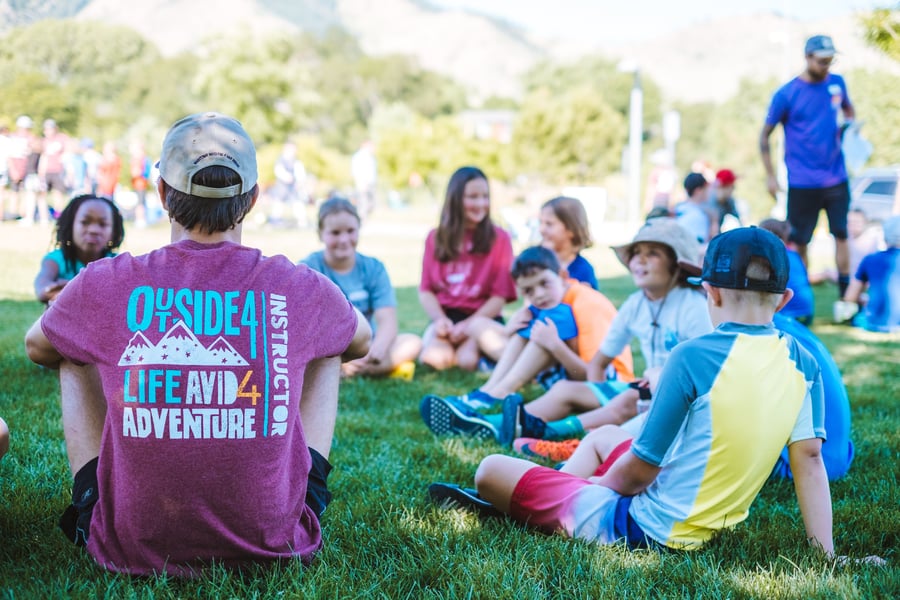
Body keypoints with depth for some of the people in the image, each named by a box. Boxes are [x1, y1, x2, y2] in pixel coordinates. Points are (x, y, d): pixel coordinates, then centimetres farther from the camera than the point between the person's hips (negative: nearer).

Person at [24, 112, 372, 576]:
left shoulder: (105, 285, -10)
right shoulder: (299, 289, -8)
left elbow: (36, 347, 15)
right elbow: (360, 342, 17)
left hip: (131, 550, 0)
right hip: (272, 544, 0)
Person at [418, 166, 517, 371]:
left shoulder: (499, 238, 0)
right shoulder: (436, 238, 8)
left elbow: (500, 295, -4)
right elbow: (426, 289, 6)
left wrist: (469, 325, -15)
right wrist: (439, 319, -13)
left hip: (481, 317, -1)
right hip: (445, 316, 1)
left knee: (467, 360, -29)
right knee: (434, 359, -28)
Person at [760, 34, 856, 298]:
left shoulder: (837, 83, 2)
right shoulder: (787, 94, -10)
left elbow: (848, 108, 23)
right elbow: (765, 135, -4)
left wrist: (850, 124, 0)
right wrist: (770, 176, -7)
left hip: (836, 178, 4)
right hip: (802, 184, -4)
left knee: (841, 234, 7)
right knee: (799, 242, 4)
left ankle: (846, 293, 15)